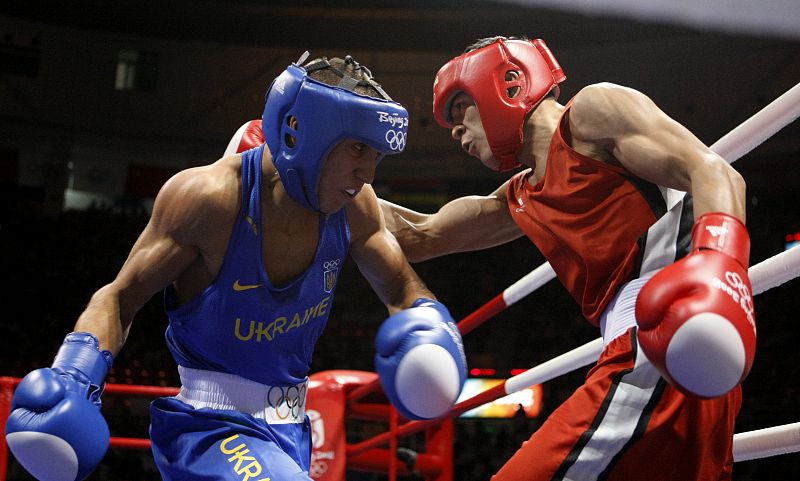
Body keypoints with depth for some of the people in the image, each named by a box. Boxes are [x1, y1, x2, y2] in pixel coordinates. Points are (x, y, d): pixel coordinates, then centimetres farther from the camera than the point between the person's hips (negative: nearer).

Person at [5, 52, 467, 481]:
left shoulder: (353, 205, -6)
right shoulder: (208, 197, -21)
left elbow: (404, 288, 7)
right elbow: (121, 296, -11)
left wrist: (429, 328, -15)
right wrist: (74, 376, -26)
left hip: (288, 428, 7)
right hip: (208, 425, -7)